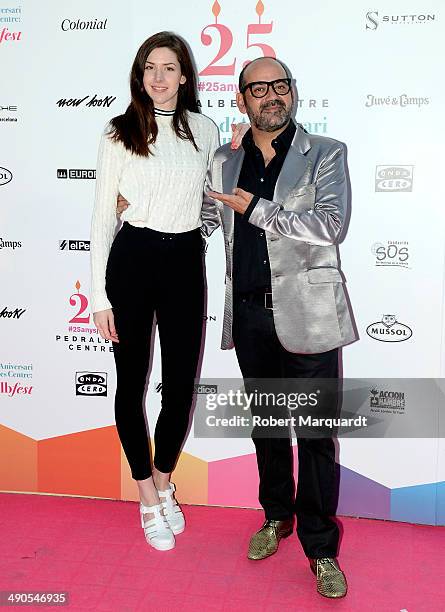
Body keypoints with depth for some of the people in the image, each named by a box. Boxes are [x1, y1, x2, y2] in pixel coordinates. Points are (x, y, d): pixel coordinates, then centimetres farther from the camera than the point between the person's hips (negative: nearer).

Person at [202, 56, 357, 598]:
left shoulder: (325, 154, 0)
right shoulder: (224, 163, 11)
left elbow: (329, 224, -14)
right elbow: (197, 223, 20)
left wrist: (255, 208, -15)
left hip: (306, 316, -3)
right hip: (249, 316, 4)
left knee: (316, 431, 2)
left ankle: (321, 548, 17)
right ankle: (276, 516, 37)